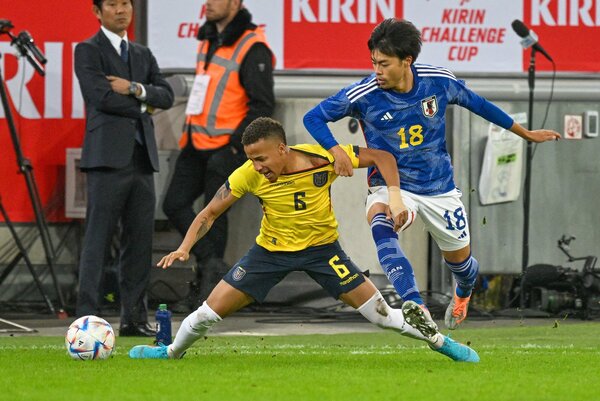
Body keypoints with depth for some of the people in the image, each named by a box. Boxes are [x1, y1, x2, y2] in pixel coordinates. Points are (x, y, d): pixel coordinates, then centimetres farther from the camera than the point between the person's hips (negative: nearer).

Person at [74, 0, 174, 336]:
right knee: (98, 240, -8)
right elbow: (101, 96, -12)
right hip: (108, 157, -7)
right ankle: (88, 318, -9)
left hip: (142, 158, 7)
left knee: (141, 241, 4)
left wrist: (135, 89, -8)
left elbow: (167, 96, 10)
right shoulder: (88, 51, 1)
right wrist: (142, 108, -1)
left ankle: (135, 317, 8)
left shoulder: (143, 54, 21)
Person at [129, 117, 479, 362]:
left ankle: (438, 340, 14)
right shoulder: (248, 175, -21)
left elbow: (382, 157, -15)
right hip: (271, 250, 1)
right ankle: (172, 352, 26)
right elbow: (210, 213, -10)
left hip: (321, 247, -1)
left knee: (380, 313, -8)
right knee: (212, 309, -3)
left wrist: (395, 195, -28)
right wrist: (185, 248, -24)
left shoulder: (322, 159, -25)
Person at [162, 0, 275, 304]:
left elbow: (262, 104, -16)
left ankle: (205, 288, 7)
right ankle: (211, 264, 4)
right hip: (197, 146, 8)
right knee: (175, 205, 1)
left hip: (225, 149, -8)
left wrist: (236, 144, -21)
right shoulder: (208, 40, 14)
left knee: (213, 213, -1)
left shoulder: (251, 48, -14)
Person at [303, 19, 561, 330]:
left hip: (439, 188, 3)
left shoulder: (439, 81, -14)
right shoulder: (363, 95, -19)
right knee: (381, 224, -37)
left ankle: (463, 293, 57)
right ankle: (416, 308, -48)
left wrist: (525, 133, 16)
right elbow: (313, 118, -8)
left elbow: (477, 104, 5)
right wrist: (336, 150, -27)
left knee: (460, 259, 17)